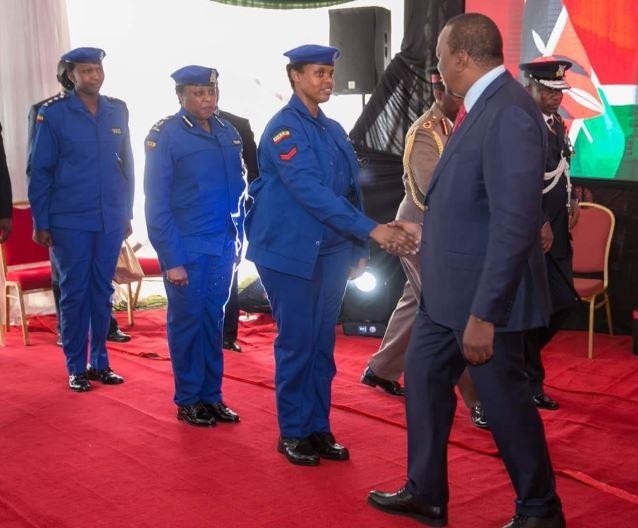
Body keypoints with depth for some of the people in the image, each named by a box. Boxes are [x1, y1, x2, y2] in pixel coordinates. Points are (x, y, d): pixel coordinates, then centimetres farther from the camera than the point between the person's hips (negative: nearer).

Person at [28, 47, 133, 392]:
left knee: (102, 292, 10)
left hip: (111, 221, 3)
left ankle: (99, 362, 22)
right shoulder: (53, 113, -3)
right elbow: (39, 171, -2)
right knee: (74, 293, 4)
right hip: (69, 222, -3)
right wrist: (41, 223, -4)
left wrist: (126, 214, 11)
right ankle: (76, 368, 14)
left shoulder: (117, 111, 7)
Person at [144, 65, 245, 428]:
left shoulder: (228, 133, 7)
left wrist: (238, 238, 8)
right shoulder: (165, 136, -9)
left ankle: (212, 396, 23)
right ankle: (188, 401, 18)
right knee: (187, 322, 6)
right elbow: (157, 203, -11)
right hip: (186, 250, -5)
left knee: (214, 320, 12)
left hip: (223, 247, 5)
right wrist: (171, 259, -14)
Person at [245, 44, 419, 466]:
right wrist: (372, 230, -27)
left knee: (322, 344, 10)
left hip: (331, 254, 7)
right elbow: (311, 192, -22)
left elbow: (350, 190, 15)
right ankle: (293, 432, 13)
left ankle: (318, 427, 20)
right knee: (296, 344, 0)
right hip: (291, 254, -6)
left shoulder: (334, 130, 12)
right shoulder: (285, 128, -11)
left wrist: (358, 250, 11)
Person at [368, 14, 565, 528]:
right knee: (423, 378, 18)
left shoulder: (508, 113, -23)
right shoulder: (483, 105, 7)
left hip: (483, 295, -10)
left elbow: (515, 225, -28)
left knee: (504, 402, 5)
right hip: (447, 291, 10)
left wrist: (483, 314, -26)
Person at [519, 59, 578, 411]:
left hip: (555, 231, 9)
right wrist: (539, 224, -21)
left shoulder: (556, 123, 12)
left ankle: (523, 360, 31)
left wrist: (571, 202, 9)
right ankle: (530, 383, 15)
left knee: (563, 302, 12)